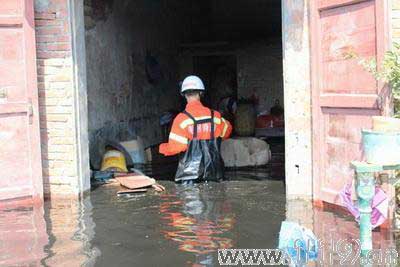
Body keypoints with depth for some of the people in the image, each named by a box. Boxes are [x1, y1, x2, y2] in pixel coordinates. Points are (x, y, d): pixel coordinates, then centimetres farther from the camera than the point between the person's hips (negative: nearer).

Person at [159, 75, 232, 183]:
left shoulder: (182, 118, -12)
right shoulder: (215, 116, 0)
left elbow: (174, 148, -15)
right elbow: (227, 131, 20)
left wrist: (162, 147, 6)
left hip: (189, 173, -3)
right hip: (213, 172, 4)